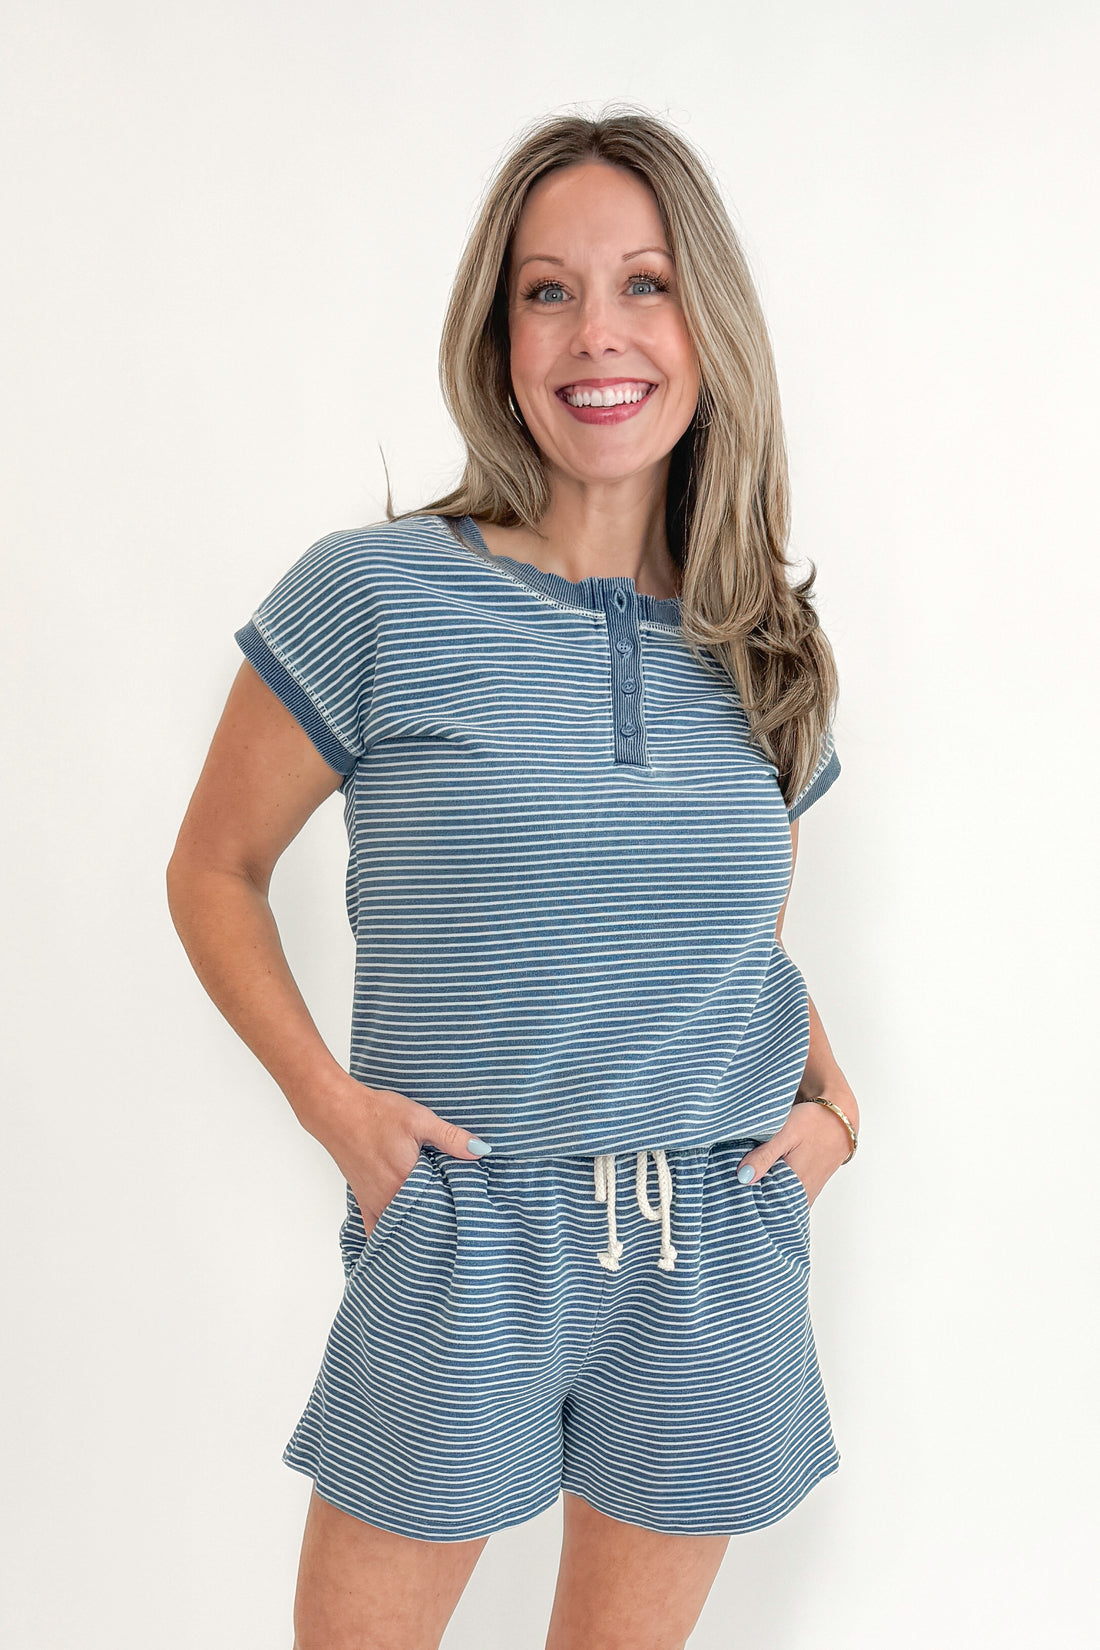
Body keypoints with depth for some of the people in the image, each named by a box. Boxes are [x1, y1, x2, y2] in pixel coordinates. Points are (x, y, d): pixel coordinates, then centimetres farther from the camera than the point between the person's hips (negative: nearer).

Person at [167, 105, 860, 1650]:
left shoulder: (764, 646, 5)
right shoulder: (378, 594, -8)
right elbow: (215, 870, 1)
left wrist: (831, 1093, 3)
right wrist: (329, 1099, -11)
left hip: (721, 1257, 4)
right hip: (463, 1245, -3)